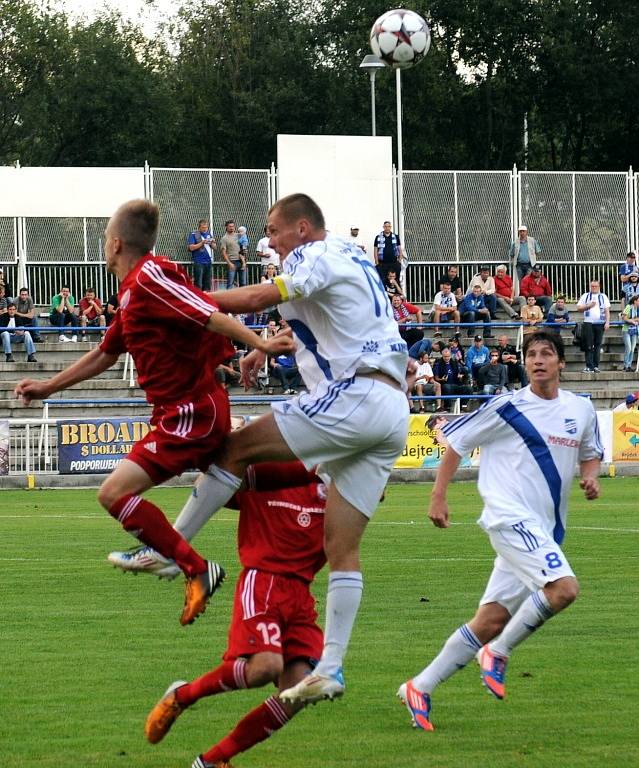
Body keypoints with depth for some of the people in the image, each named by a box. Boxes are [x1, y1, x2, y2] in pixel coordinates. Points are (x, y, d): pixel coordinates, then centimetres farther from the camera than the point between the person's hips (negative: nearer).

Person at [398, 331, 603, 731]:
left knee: (490, 622, 3)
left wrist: (591, 475, 4)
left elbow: (591, 452, 27)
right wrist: (439, 496, 0)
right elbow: (457, 441, 4)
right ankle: (499, 653, -7)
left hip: (546, 531, 6)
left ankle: (421, 687, 11)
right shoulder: (508, 407, -4)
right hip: (511, 516, -6)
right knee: (564, 588, -27)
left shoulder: (581, 410, 11)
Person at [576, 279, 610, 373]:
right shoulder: (585, 296, 12)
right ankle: (589, 366, -9)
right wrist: (588, 306, -8)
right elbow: (578, 308, 9)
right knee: (588, 346, -8)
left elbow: (607, 311, 9)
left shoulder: (603, 297, 14)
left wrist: (607, 322, -2)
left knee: (598, 345, 1)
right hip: (588, 323, -1)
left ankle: (596, 366, 5)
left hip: (600, 323, 1)